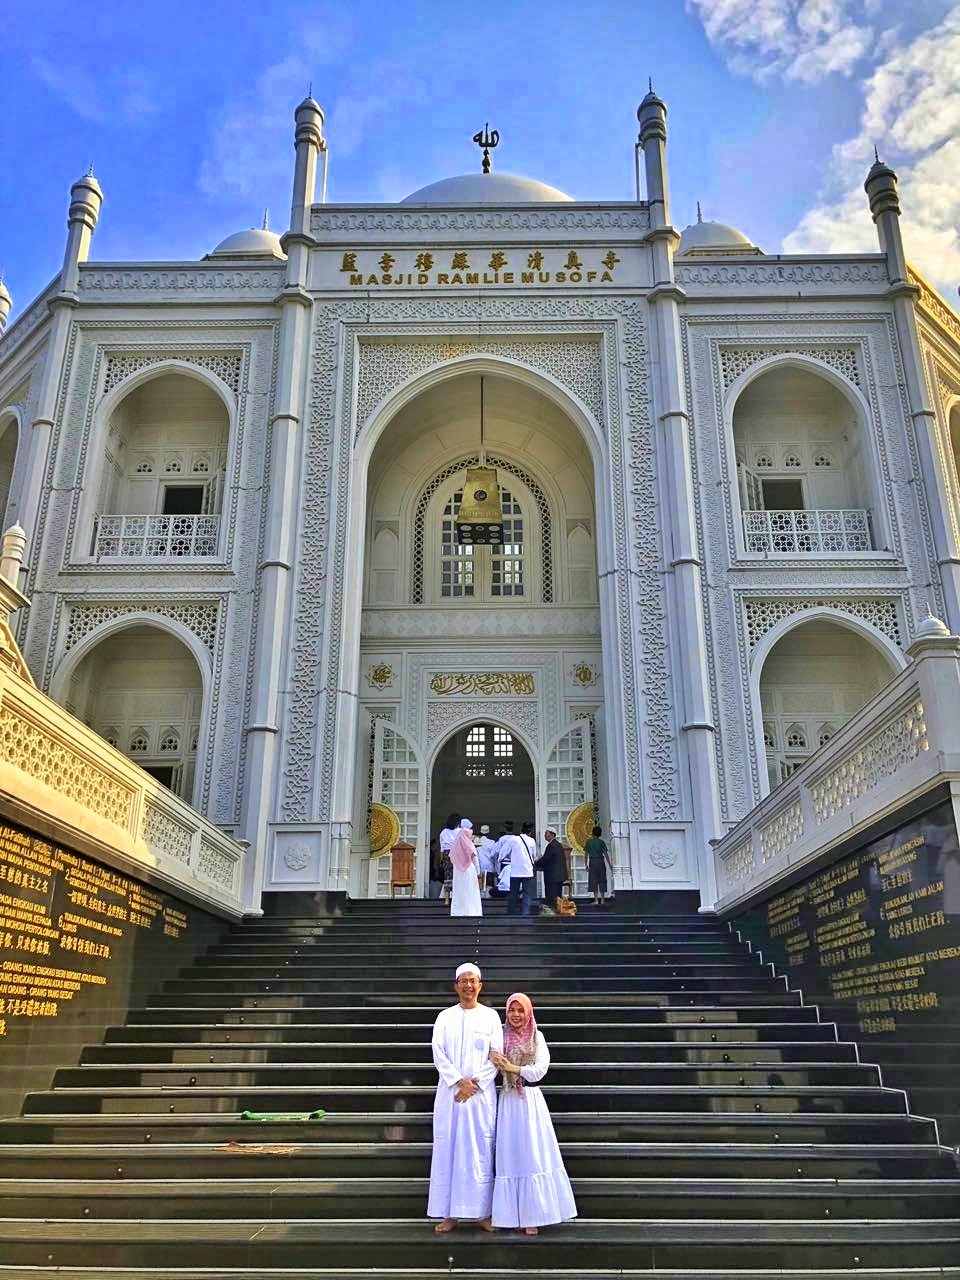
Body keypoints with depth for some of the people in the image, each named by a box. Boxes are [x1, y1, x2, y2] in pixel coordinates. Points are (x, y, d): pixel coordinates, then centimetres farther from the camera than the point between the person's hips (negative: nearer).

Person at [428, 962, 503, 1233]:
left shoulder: (490, 1016, 4)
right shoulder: (445, 1017, 8)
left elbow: (496, 1057, 0)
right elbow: (438, 1053, 0)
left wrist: (475, 1083, -10)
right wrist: (459, 1081, -12)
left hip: (481, 1093, -1)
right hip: (450, 1092, 1)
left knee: (480, 1151, 0)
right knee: (448, 1149, 1)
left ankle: (483, 1212, 9)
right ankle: (449, 1214, 8)